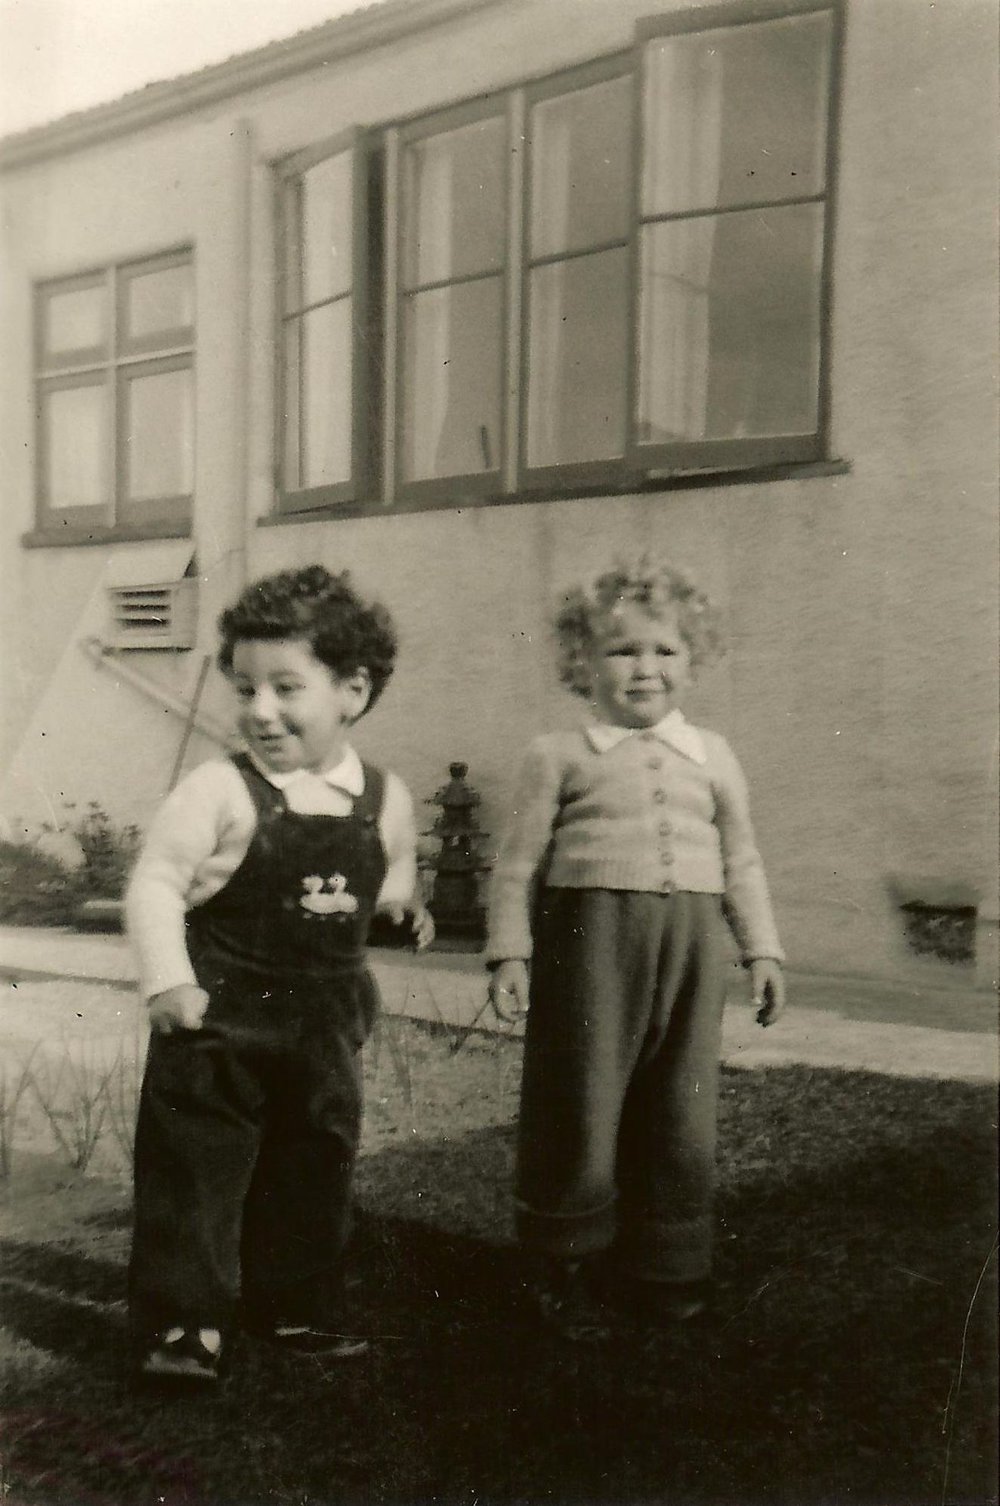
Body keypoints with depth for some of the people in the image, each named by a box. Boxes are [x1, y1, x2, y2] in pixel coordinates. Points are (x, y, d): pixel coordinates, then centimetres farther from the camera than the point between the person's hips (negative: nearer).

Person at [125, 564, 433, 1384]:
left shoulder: (384, 799, 0)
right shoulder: (222, 790, -14)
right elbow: (155, 882, -12)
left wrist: (402, 902, -2)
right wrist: (169, 981, -19)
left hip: (323, 1020, 5)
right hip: (221, 1016, -4)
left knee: (316, 1164, 15)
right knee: (196, 1166, -1)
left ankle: (298, 1303, 33)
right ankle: (182, 1320, 13)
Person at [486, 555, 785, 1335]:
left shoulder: (711, 755, 12)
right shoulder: (559, 756, 3)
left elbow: (741, 860, 17)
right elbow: (520, 862, 3)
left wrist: (763, 950, 12)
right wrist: (509, 952, -3)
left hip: (691, 947, 3)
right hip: (590, 937, -3)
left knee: (682, 1114, 9)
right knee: (580, 1104, 2)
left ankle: (662, 1267, 26)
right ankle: (566, 1264, 21)